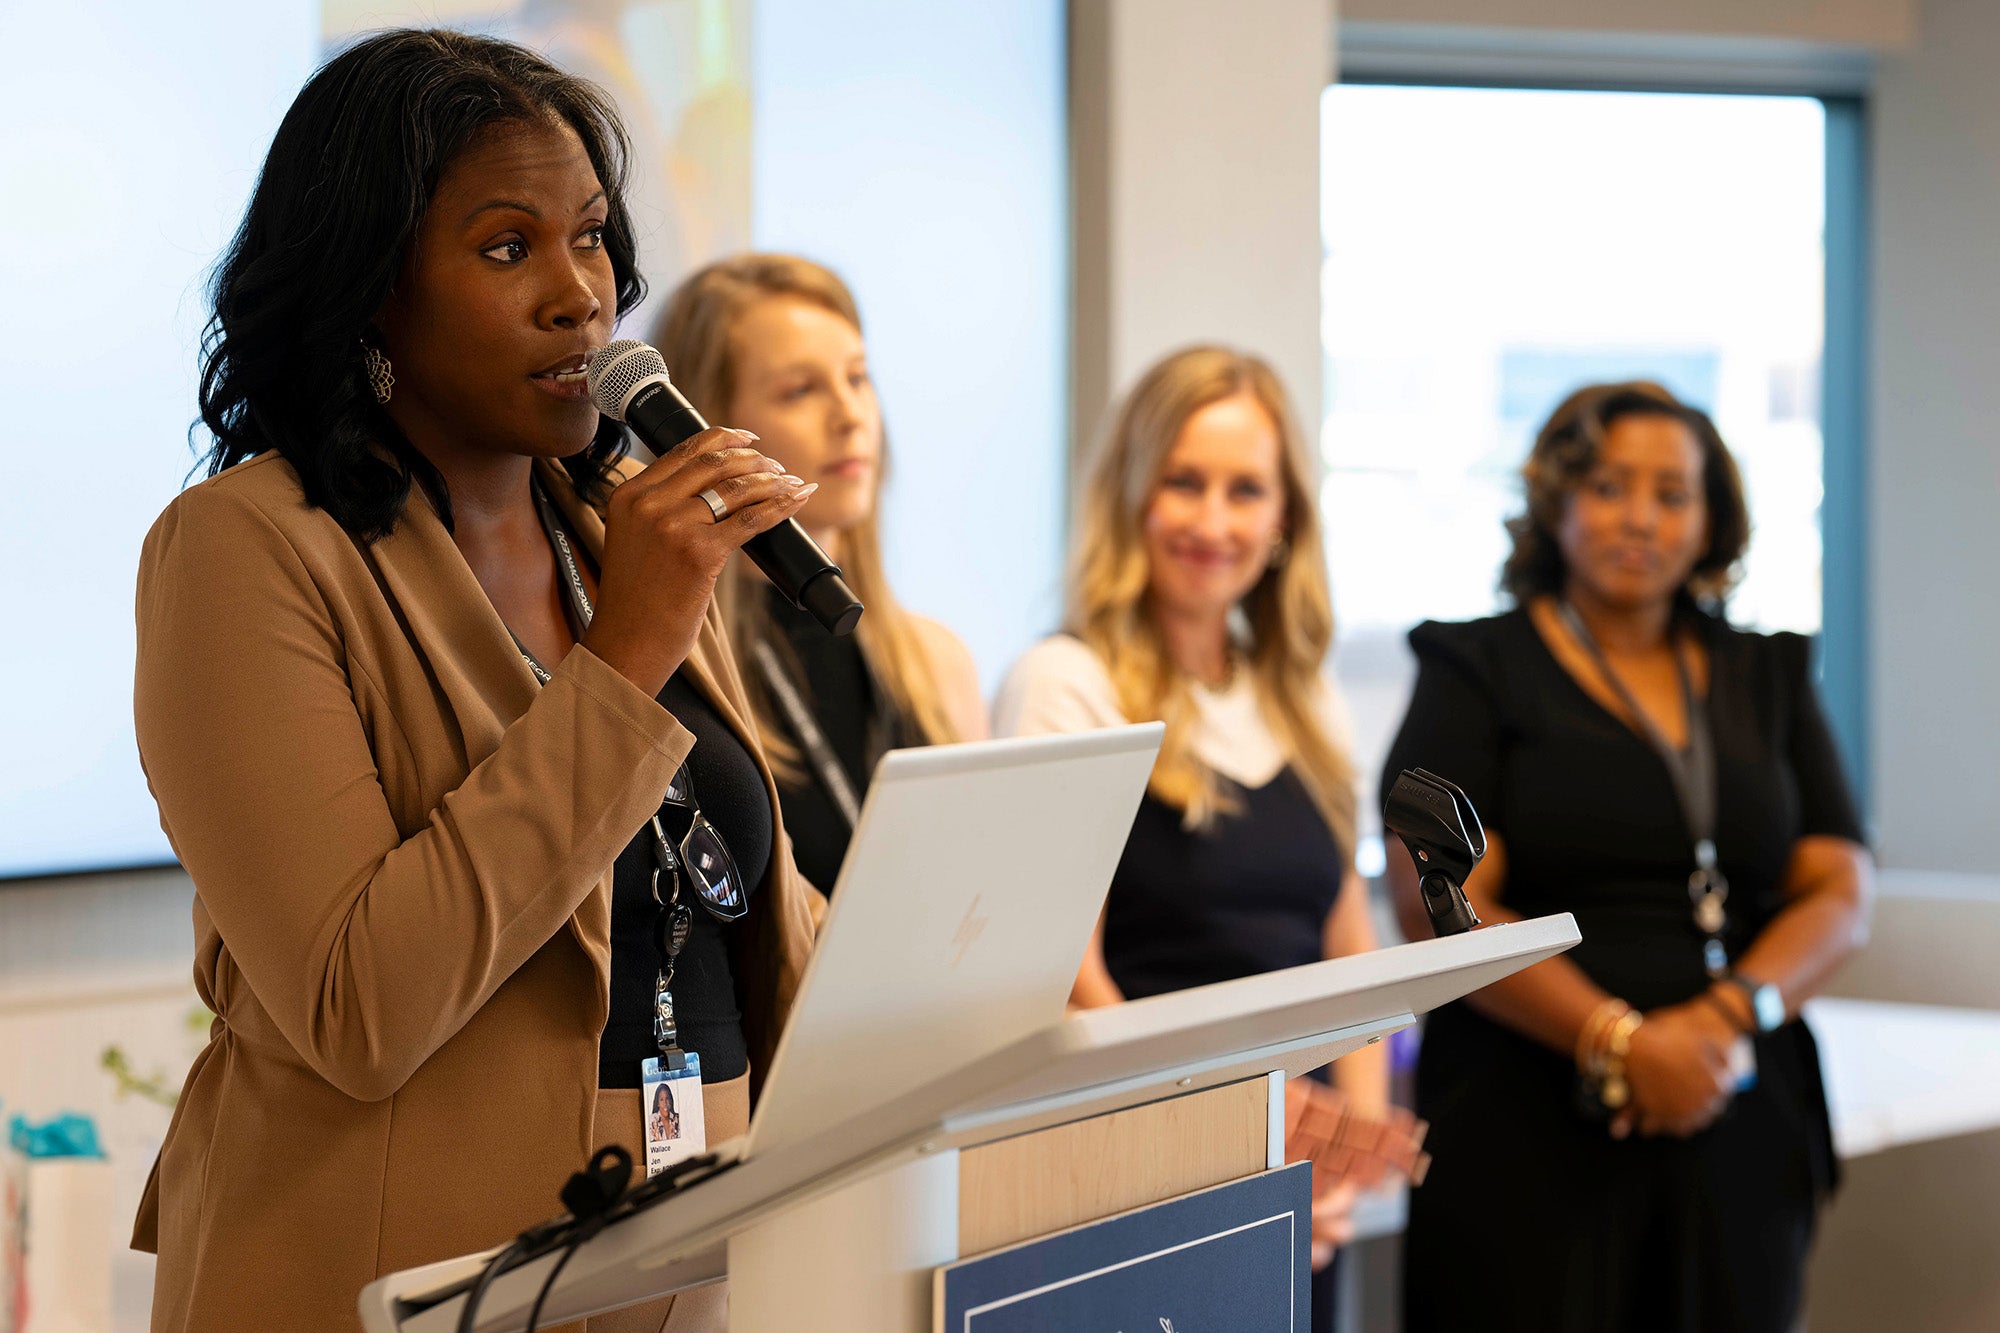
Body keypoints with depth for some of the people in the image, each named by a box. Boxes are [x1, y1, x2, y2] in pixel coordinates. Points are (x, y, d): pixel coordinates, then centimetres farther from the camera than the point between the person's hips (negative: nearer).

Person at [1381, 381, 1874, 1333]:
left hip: (1739, 1136, 4)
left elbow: (1838, 896, 9)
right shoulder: (1478, 672, 4)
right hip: (1527, 1138, -3)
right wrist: (1615, 1041, -18)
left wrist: (1730, 1015, -11)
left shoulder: (1767, 678, 17)